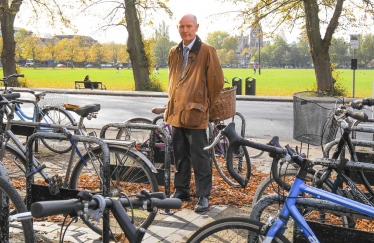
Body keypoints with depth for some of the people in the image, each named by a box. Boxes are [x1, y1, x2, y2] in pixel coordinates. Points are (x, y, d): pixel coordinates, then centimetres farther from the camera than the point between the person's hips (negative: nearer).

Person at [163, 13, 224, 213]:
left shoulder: (207, 51, -6)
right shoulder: (174, 53, 13)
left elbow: (216, 82, -4)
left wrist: (206, 105, 3)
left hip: (195, 112, -6)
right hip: (176, 112, 6)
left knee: (199, 156, -1)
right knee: (180, 155, 14)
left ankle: (203, 196, 8)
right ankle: (181, 190, 26)